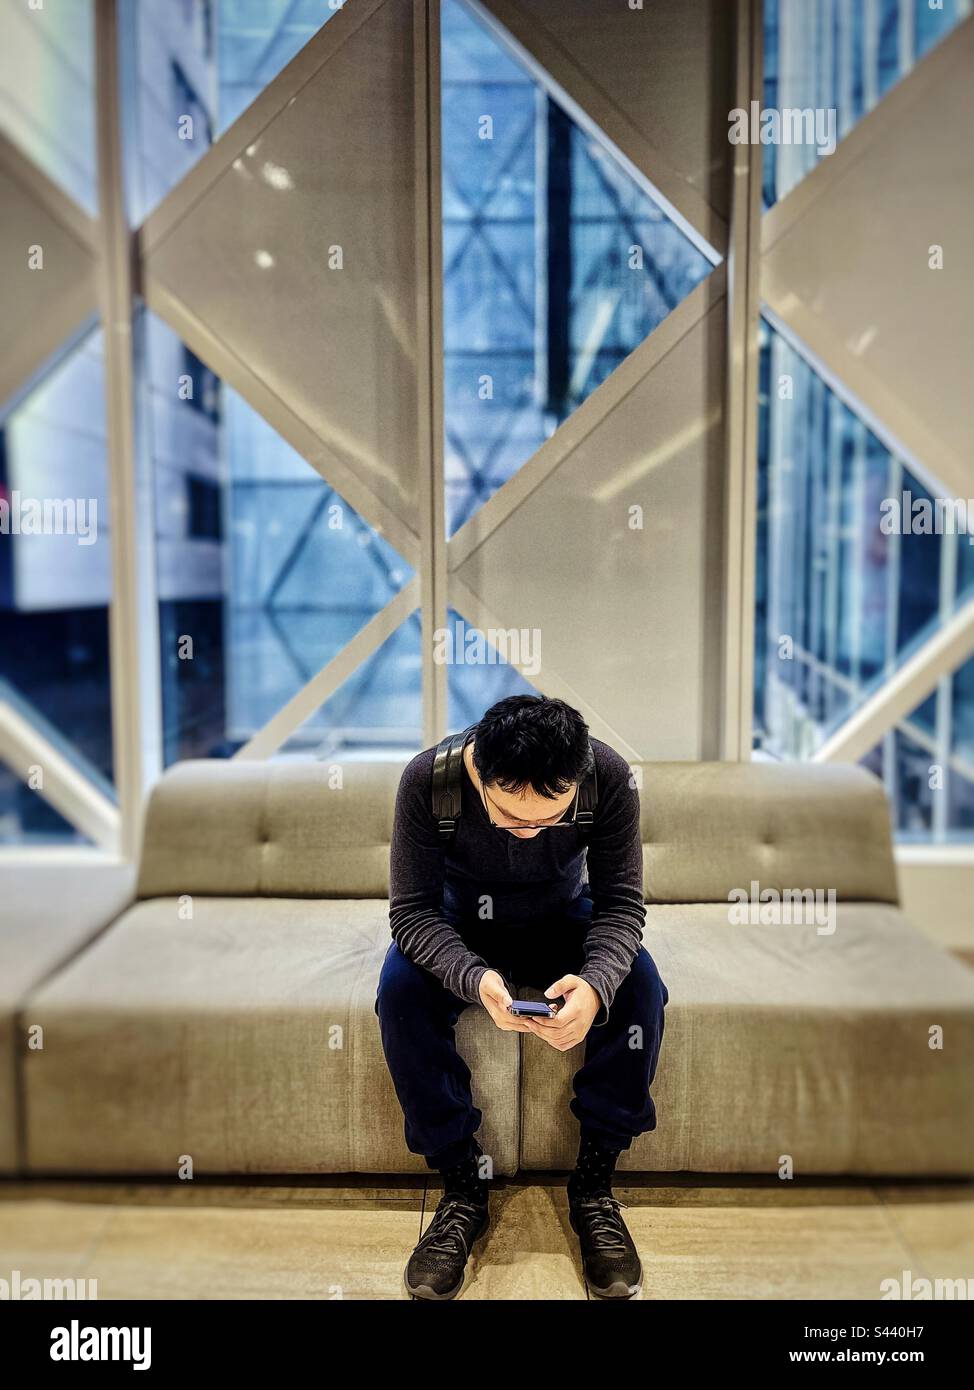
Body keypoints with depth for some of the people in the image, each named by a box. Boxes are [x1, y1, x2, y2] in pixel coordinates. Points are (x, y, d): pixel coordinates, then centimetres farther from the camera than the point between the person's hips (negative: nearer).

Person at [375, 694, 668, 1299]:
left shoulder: (611, 777, -27)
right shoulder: (427, 780, -30)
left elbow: (622, 902, -20)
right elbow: (411, 909, -25)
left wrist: (595, 982, -41)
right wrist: (474, 978, -45)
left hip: (564, 918, 1)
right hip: (461, 922, 0)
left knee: (641, 986, -27)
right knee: (400, 990, -30)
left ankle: (595, 1183, -9)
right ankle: (463, 1182, -12)